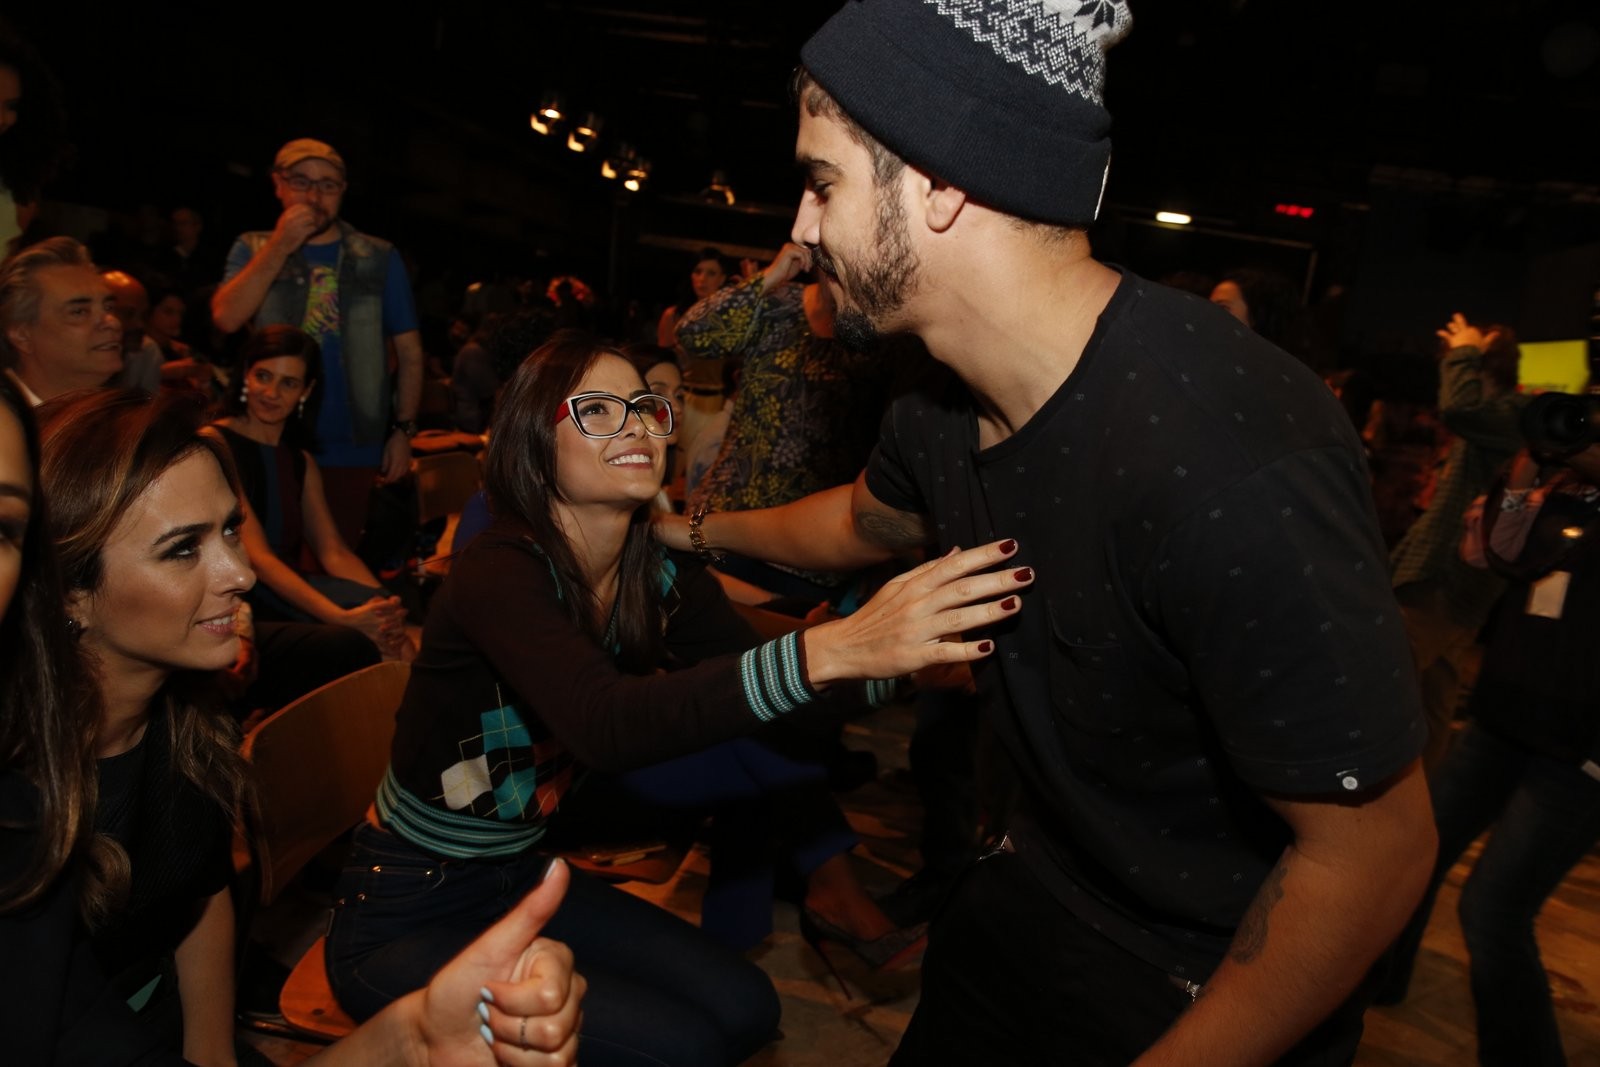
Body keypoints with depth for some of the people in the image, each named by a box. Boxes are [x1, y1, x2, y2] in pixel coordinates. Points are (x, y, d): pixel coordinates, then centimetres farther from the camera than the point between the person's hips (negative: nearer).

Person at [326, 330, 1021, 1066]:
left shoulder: (661, 582, -7)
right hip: (404, 922, -5)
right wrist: (829, 651, -57)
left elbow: (783, 711, -13)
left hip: (523, 880, 6)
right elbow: (605, 725, -45)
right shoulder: (497, 572, -27)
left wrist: (904, 651, -32)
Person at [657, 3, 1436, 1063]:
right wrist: (701, 528, 30)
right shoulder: (943, 410, -10)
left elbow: (1374, 851, -26)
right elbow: (862, 518, 14)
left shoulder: (1224, 463, -36)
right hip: (1036, 889, 6)